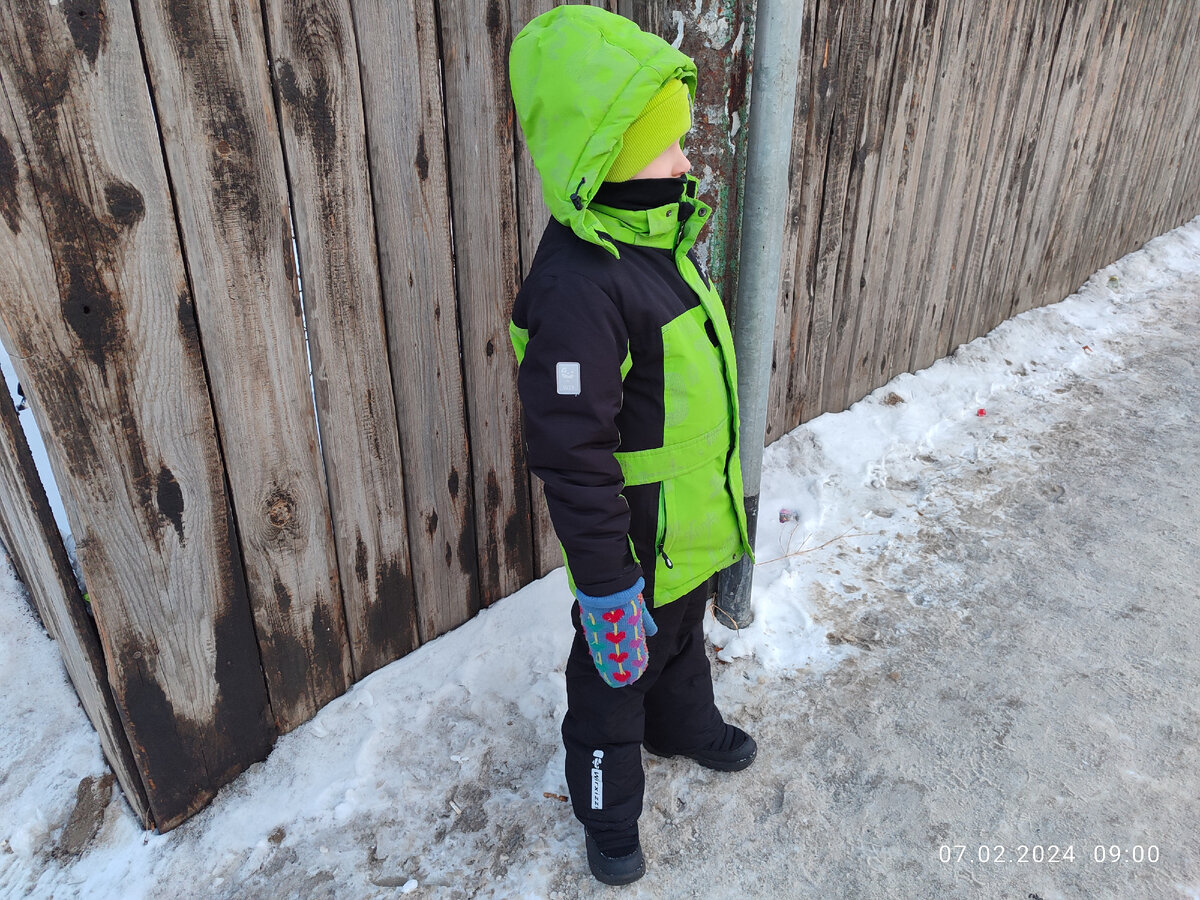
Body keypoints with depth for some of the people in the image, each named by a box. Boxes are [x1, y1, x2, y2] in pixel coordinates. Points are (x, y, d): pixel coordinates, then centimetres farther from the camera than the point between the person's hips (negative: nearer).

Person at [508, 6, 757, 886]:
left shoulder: (656, 238, -1)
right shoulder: (577, 289, -32)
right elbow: (574, 459, -29)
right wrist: (605, 587, -22)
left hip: (692, 523, 8)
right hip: (636, 542, -8)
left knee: (682, 634, 32)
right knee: (618, 668, 17)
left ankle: (685, 722, 61)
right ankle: (608, 807, 44)